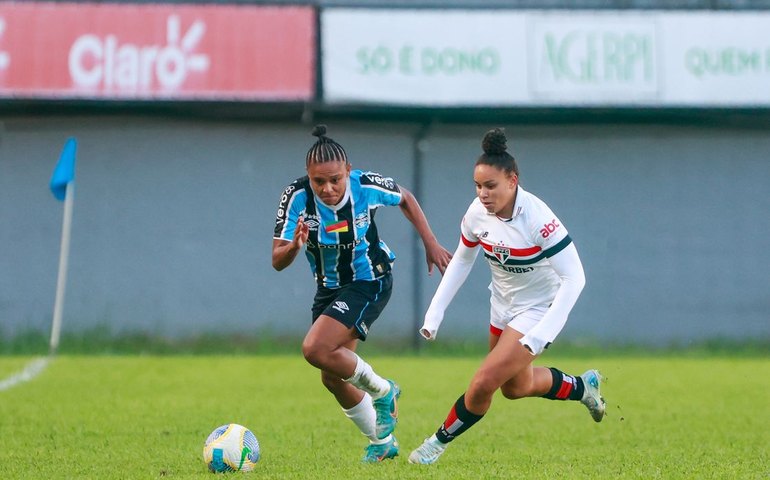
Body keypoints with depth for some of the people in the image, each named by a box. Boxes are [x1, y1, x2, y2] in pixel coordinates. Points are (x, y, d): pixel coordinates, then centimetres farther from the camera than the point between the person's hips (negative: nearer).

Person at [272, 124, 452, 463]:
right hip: (329, 288, 5)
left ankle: (382, 392, 1)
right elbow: (277, 262, -23)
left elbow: (405, 199, 0)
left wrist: (431, 243, 2)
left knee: (315, 350, -23)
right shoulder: (296, 197, -22)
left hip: (369, 282, -5)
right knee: (332, 378, 12)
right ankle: (382, 443, 34)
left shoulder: (366, 186, -24)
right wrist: (294, 247, -45)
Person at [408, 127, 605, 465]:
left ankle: (440, 441, 9)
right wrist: (435, 311, -1)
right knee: (515, 387, 23)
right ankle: (583, 387, 48)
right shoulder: (477, 213, -14)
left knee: (483, 383, -15)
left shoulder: (537, 219, -32)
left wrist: (544, 332, -35)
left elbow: (574, 278, -30)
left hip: (538, 309, -7)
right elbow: (461, 260, 5)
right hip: (503, 306, 7)